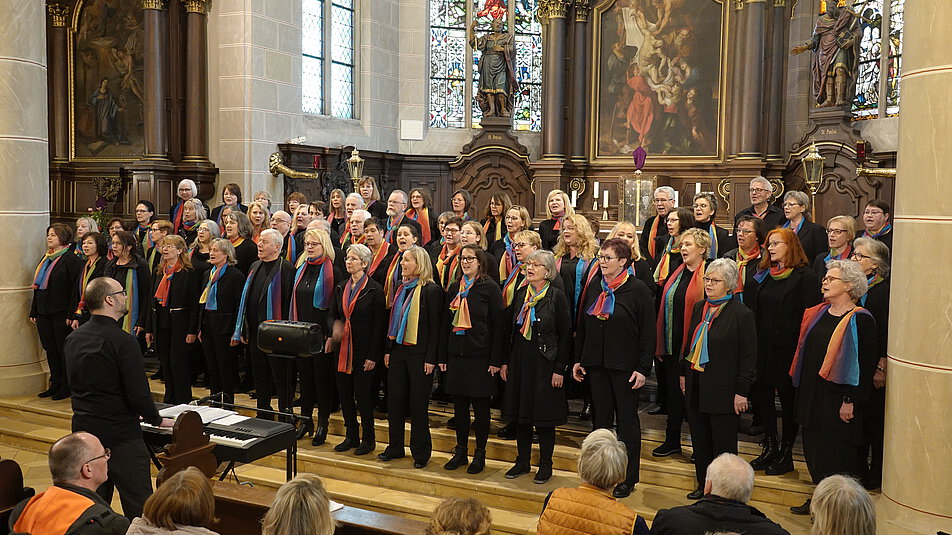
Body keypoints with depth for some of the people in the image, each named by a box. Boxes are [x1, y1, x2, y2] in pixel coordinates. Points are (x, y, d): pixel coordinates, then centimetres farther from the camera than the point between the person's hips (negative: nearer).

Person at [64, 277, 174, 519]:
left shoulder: (73, 338, 6)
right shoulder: (123, 341, -18)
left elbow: (77, 385, 16)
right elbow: (139, 394, -21)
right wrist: (157, 420, -2)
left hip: (83, 428, 8)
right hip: (120, 435, -8)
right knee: (139, 509, -1)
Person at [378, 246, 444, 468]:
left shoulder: (431, 290, -10)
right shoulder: (402, 288, 12)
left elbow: (435, 326, -11)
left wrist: (431, 358, -15)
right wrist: (388, 350, 12)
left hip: (419, 353, -7)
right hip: (398, 350, 7)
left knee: (418, 404, 1)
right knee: (394, 401, 10)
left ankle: (420, 452, 13)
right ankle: (395, 447, 23)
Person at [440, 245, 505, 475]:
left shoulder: (489, 287, -5)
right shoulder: (455, 288, 12)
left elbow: (498, 325, -8)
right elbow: (446, 322, 14)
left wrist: (495, 360, -12)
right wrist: (443, 356, 9)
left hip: (480, 356, -5)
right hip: (456, 354, 5)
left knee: (480, 406, 3)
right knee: (459, 405, 10)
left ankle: (480, 454, 15)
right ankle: (461, 451, 22)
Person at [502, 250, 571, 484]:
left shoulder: (556, 296, -8)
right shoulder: (520, 294, 8)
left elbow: (566, 335, -9)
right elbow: (509, 329, 11)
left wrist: (560, 369, -12)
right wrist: (504, 362, 8)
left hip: (545, 363, -5)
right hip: (520, 361, 5)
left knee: (544, 415, 3)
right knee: (521, 413, 11)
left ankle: (545, 465, 17)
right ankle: (522, 461, 25)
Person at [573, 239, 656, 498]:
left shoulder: (638, 289, -9)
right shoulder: (595, 287, 7)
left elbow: (648, 332, -9)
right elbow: (582, 324, 12)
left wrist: (643, 369, -13)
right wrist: (578, 359, 10)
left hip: (625, 366, -5)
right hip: (596, 364, 5)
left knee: (627, 422, 5)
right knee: (601, 418, 12)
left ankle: (628, 478, 17)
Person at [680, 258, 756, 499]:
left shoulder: (742, 314, -12)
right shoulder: (699, 307, 8)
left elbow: (749, 357, -11)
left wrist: (742, 392, -13)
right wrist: (683, 373, 16)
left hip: (723, 389, -6)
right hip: (696, 386, 7)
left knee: (723, 443, 5)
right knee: (699, 440, 15)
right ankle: (703, 485, 29)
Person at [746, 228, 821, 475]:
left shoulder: (805, 277, -7)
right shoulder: (763, 275, 12)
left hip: (788, 349, -6)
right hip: (762, 347, 6)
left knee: (788, 399, 5)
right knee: (761, 394, 9)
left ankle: (786, 453, 19)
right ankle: (770, 448, 24)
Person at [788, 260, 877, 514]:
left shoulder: (860, 320, -12)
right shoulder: (817, 314, 9)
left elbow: (865, 363, -15)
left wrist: (850, 401, -17)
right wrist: (803, 392, 13)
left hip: (837, 398, -7)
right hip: (812, 394, 7)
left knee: (836, 454, 2)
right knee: (813, 449, 14)